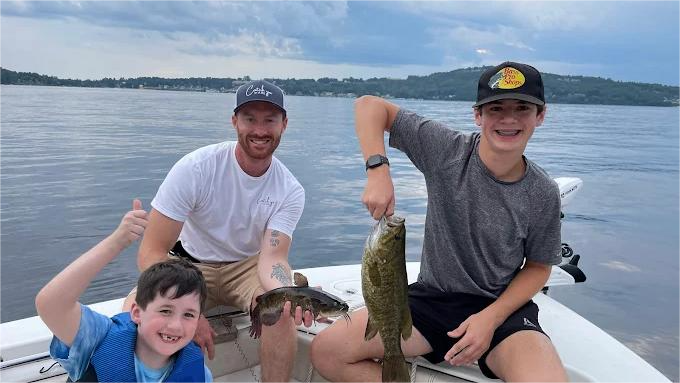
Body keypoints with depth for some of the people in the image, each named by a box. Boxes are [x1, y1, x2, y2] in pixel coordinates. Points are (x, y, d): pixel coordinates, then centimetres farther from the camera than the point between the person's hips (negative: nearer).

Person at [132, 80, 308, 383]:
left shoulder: (290, 191, -14)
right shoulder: (195, 168, -21)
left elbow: (272, 257, -23)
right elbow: (151, 252, -22)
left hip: (248, 265, 1)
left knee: (282, 311, -31)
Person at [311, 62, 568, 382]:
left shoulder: (543, 194, -8)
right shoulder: (446, 150, -12)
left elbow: (538, 267, 3)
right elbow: (369, 105, -10)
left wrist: (491, 317, -13)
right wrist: (378, 171, -25)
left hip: (503, 307, 0)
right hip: (430, 297, 1)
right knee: (327, 350, -15)